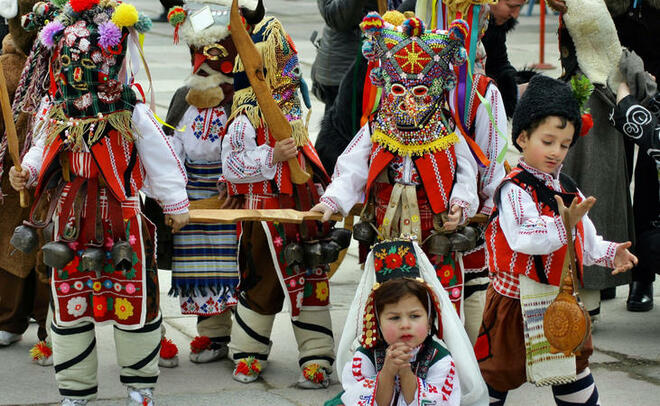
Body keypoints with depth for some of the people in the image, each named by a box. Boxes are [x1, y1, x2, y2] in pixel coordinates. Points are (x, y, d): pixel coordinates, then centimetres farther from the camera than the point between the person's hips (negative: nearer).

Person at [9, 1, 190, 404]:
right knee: (69, 303, 6)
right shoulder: (54, 113, 3)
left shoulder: (132, 115, -8)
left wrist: (175, 204, 2)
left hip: (123, 222, -3)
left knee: (133, 299, 4)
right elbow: (42, 152, 15)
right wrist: (26, 171, -5)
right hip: (70, 221, 3)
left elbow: (160, 158, -1)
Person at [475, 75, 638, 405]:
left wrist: (610, 254, 2)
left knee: (574, 375, 17)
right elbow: (523, 238, -32)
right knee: (497, 372, 4)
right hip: (517, 300, -7)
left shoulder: (568, 190, 9)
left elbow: (585, 242, 17)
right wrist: (563, 226, -38)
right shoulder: (514, 189, -17)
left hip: (561, 298, 7)